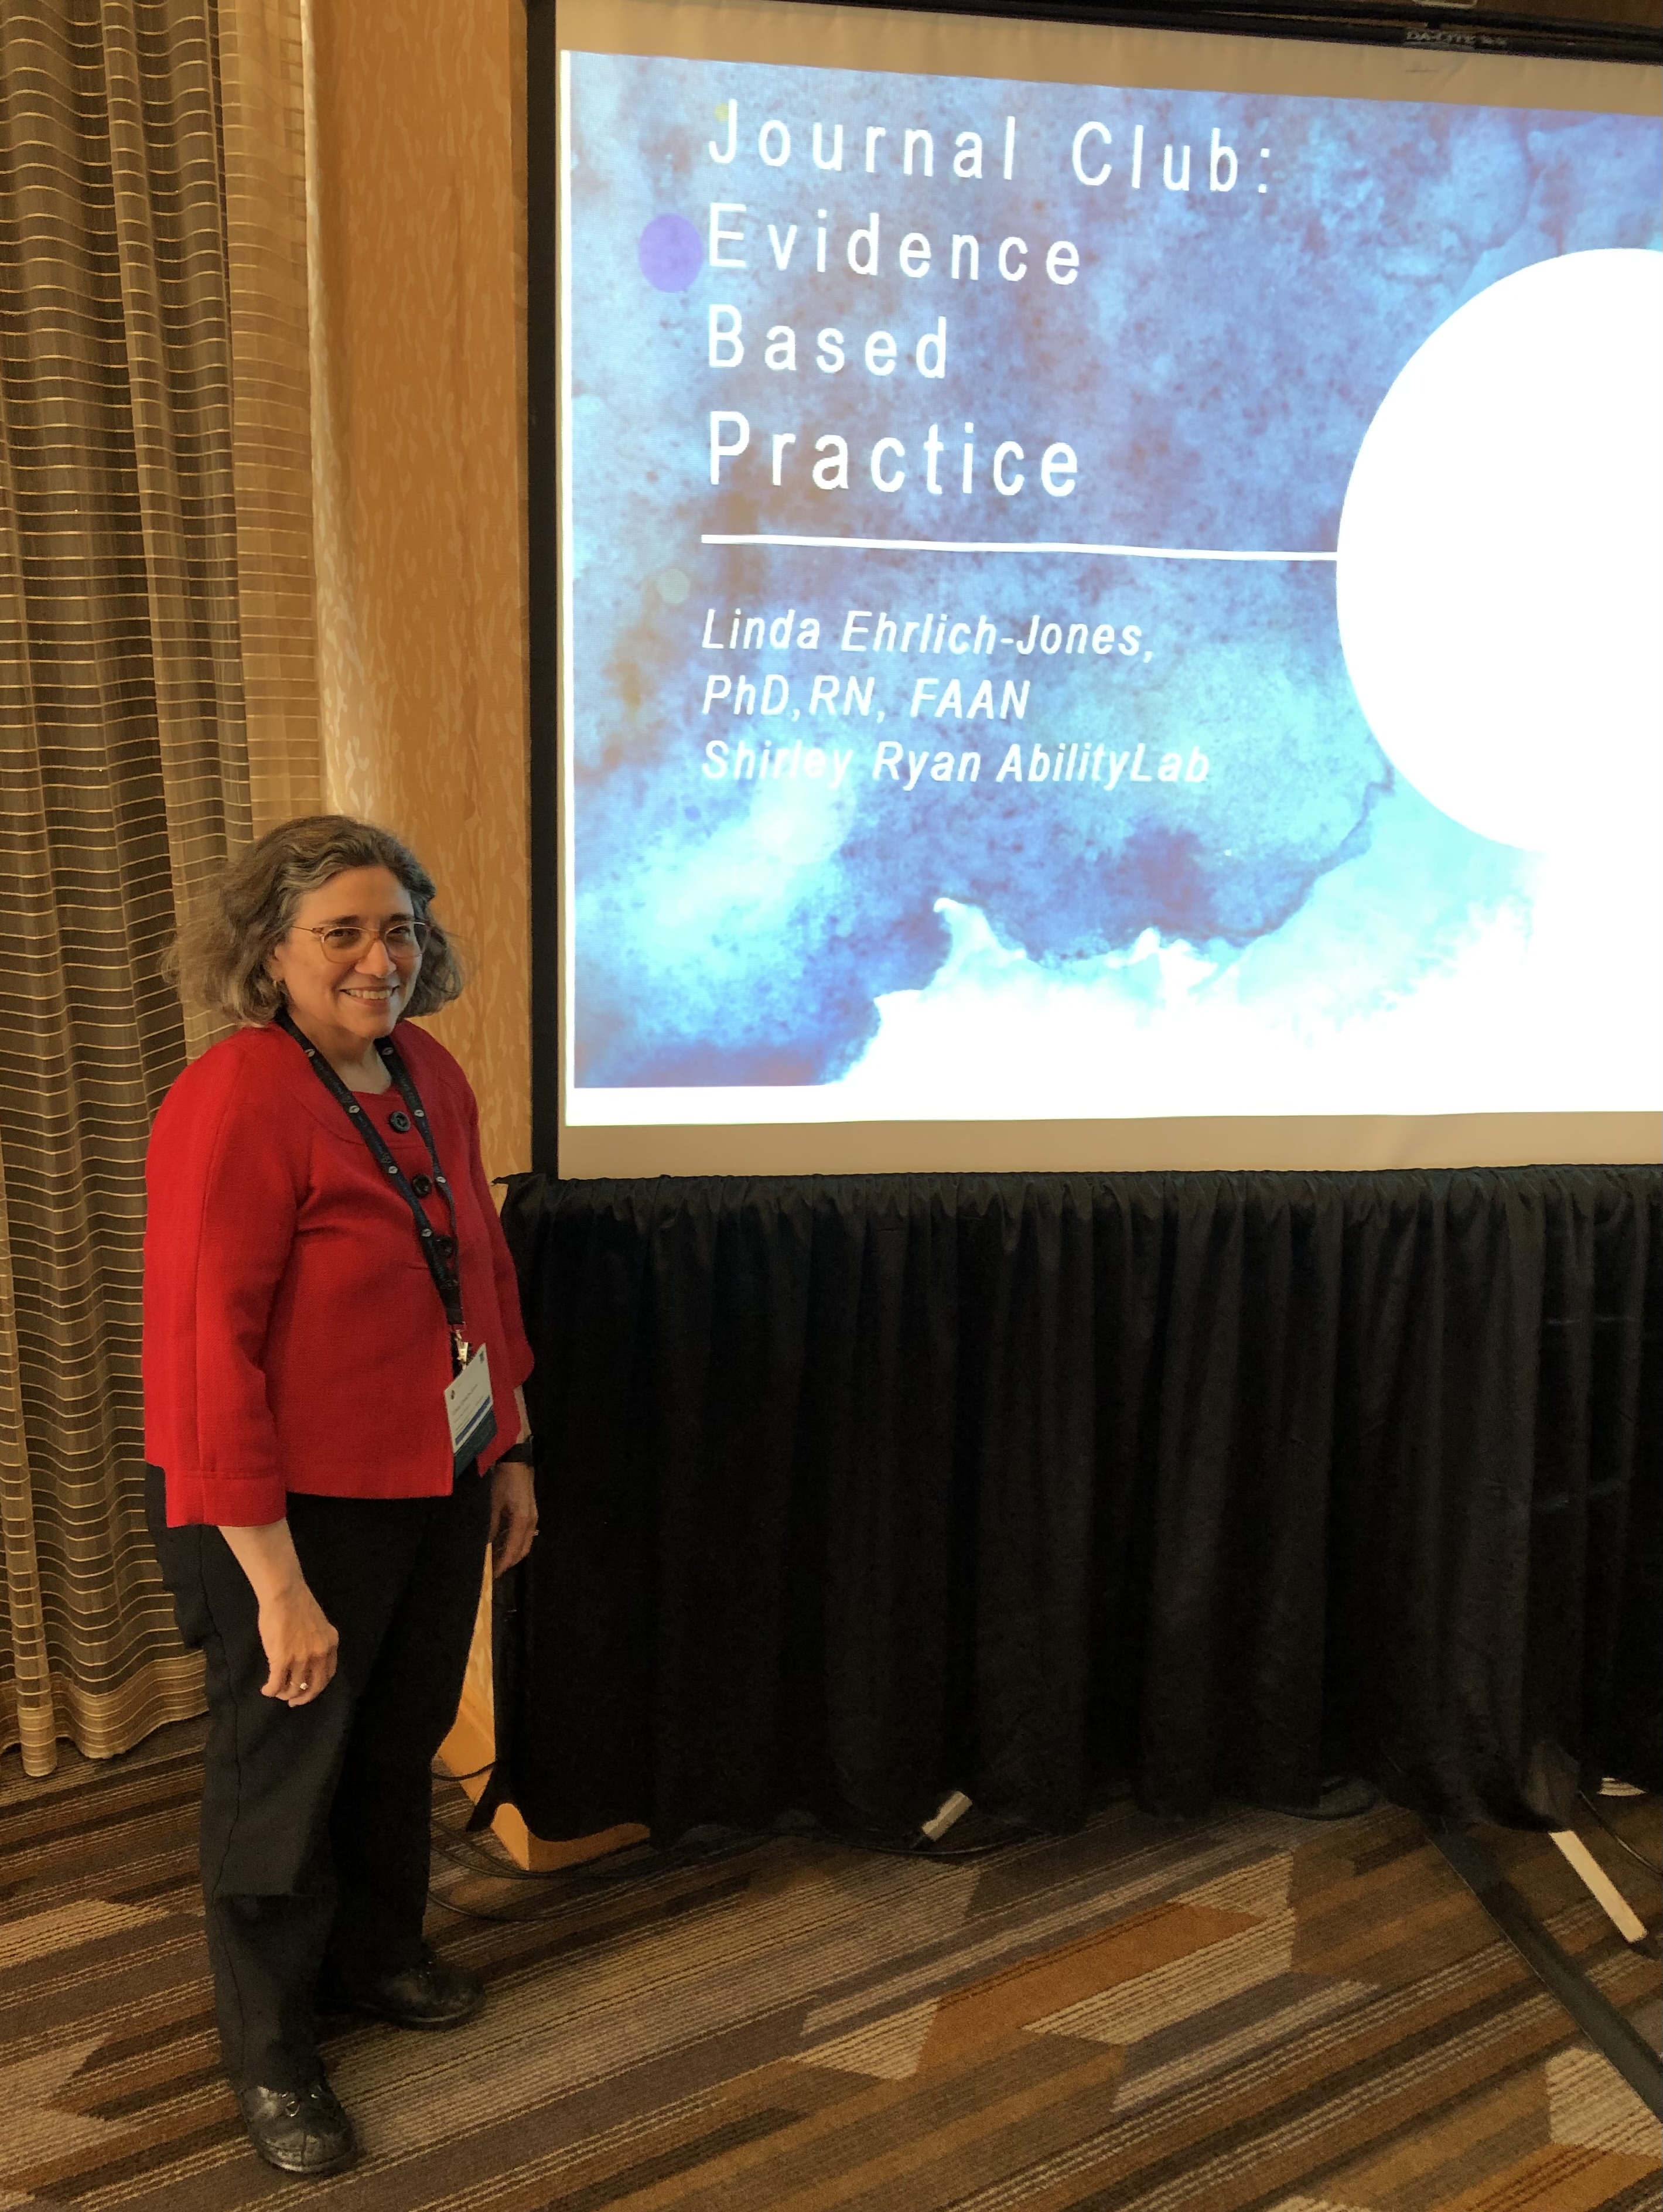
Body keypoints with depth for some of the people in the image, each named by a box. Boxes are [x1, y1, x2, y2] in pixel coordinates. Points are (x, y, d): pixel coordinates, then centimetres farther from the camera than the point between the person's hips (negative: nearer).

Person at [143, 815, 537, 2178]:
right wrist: (276, 1579, -23)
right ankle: (272, 2053, 34)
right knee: (287, 1772, 12)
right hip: (303, 1511, -7)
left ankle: (378, 1958, 49)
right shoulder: (234, 1104, -23)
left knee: (404, 1738, 24)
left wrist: (510, 1450, 14)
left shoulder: (431, 1074, 1)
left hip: (439, 1488, 7)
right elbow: (204, 1353, -24)